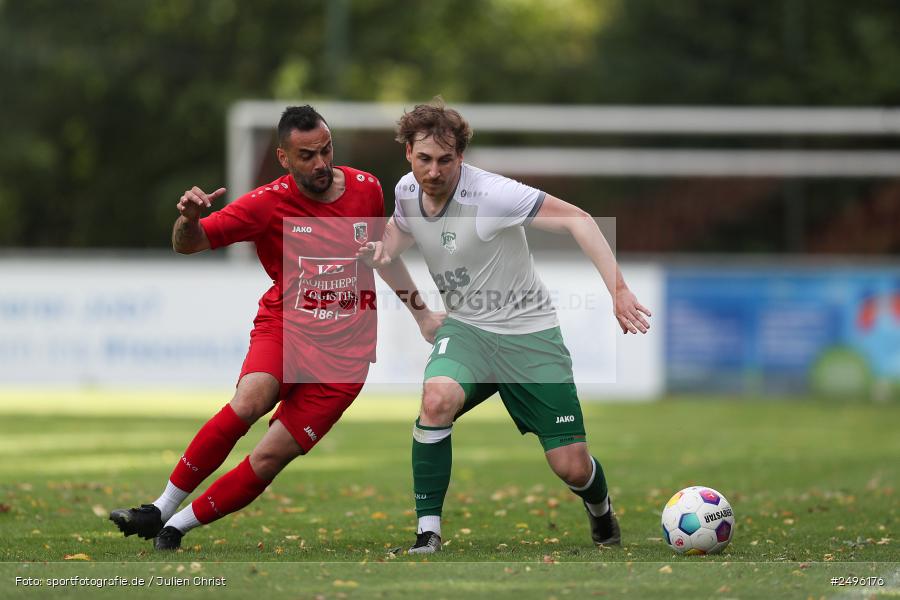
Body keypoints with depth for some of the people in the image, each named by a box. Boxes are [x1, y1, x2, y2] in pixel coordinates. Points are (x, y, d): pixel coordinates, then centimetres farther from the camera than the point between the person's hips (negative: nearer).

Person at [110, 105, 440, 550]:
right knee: (250, 400, -33)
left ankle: (174, 528, 1)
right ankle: (160, 509, -23)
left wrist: (421, 313, 26)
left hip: (343, 356, 2)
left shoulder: (366, 189, 3)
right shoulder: (269, 203, -6)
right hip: (283, 328, -2)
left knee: (268, 460, -11)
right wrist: (189, 218, -32)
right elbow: (188, 245, -9)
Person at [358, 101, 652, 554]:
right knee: (437, 398, -32)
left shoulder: (490, 194, -24)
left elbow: (577, 220, -23)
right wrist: (383, 250, -4)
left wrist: (618, 291, -32)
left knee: (572, 466, -5)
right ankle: (427, 534, -22)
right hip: (465, 328, 4)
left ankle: (600, 511, 34)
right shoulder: (406, 191, -5)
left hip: (528, 330, -4)